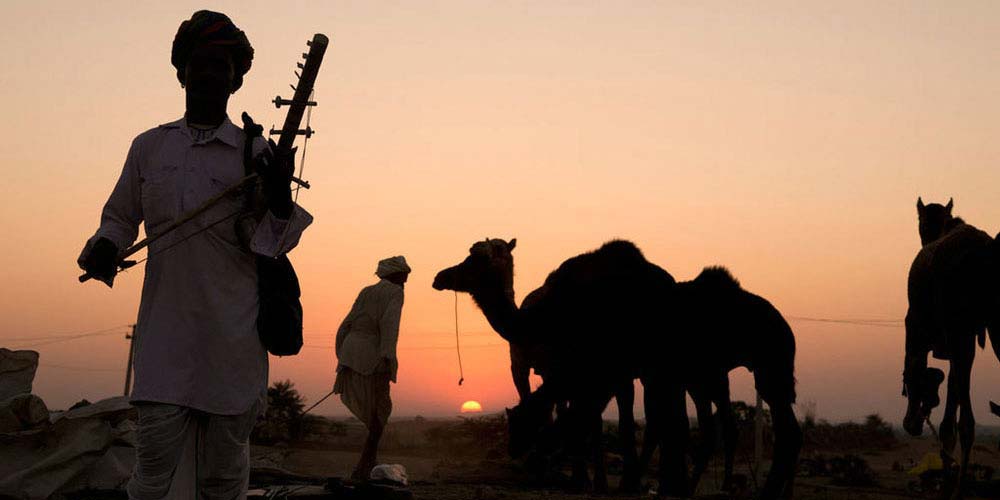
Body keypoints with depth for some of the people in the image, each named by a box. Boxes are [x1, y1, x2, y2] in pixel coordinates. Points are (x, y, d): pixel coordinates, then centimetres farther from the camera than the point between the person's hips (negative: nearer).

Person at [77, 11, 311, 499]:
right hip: (165, 328, 1)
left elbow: (274, 244, 4)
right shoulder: (149, 146, 11)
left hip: (234, 331, -1)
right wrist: (104, 246, -1)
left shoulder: (256, 152, 4)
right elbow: (120, 216, 22)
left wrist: (280, 201, -17)